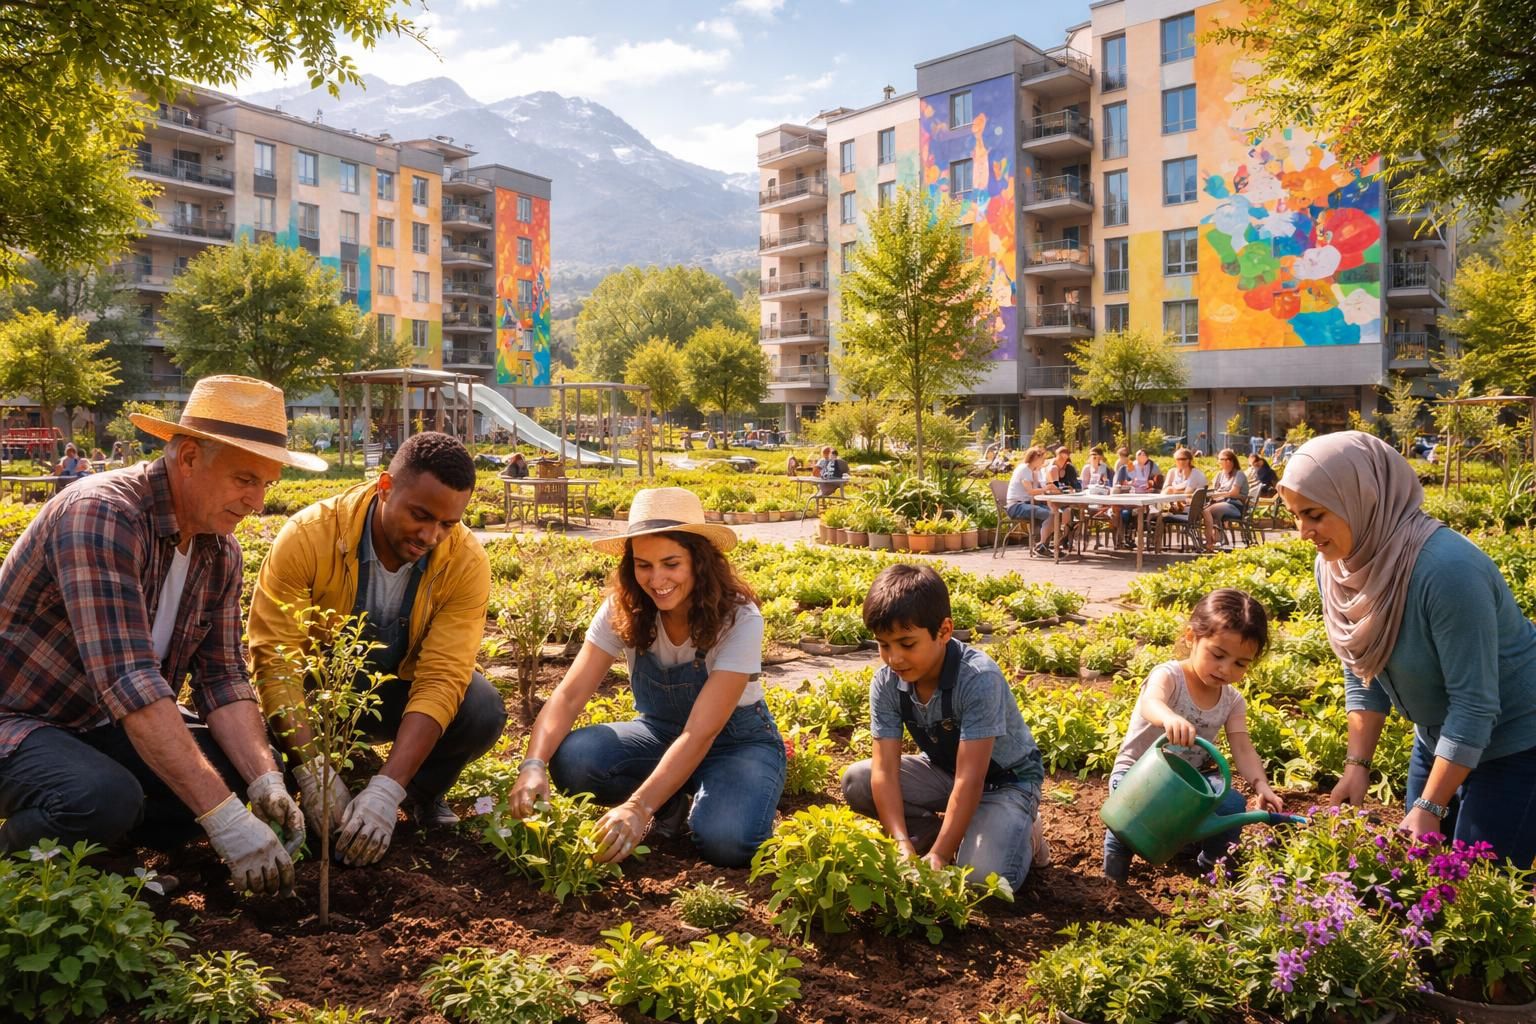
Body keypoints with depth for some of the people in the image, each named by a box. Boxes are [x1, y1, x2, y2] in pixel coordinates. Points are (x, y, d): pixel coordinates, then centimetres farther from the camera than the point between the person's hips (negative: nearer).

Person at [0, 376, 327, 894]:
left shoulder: (221, 552, -3)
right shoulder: (102, 516, -28)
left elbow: (222, 678, -3)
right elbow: (129, 681, -36)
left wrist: (266, 782, -21)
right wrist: (224, 815, -39)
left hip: (106, 727, 7)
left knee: (245, 764, -8)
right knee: (106, 797, -34)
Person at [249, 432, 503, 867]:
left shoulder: (467, 561, -22)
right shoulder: (309, 535, -24)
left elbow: (441, 679, -28)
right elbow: (275, 656, -26)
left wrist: (387, 789, -38)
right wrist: (313, 769, -37)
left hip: (403, 692, 0)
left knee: (482, 711, -29)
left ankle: (422, 795, 3)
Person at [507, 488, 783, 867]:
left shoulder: (738, 619, -27)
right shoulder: (623, 609, -16)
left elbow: (701, 733, -33)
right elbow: (570, 694, -20)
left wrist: (638, 807, -45)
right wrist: (534, 764, -39)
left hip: (737, 741, -3)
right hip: (661, 733, 3)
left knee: (725, 841, -33)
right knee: (572, 759, -27)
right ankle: (669, 802, 1)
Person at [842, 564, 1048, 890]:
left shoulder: (979, 678, -34)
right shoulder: (886, 683, -18)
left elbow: (969, 780, -34)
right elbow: (884, 770, -21)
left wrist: (938, 856, -37)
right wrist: (903, 843, -34)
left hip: (1005, 778, -5)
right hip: (943, 769, 5)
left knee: (983, 875, -29)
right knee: (856, 781, -14)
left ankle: (1021, 833, 5)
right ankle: (947, 833, -2)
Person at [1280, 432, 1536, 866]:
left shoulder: (1446, 568, -33)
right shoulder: (1335, 565, -11)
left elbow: (1474, 704, -29)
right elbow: (1362, 675, -1)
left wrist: (1429, 807, -27)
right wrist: (1357, 765, -8)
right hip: (1440, 736, 7)